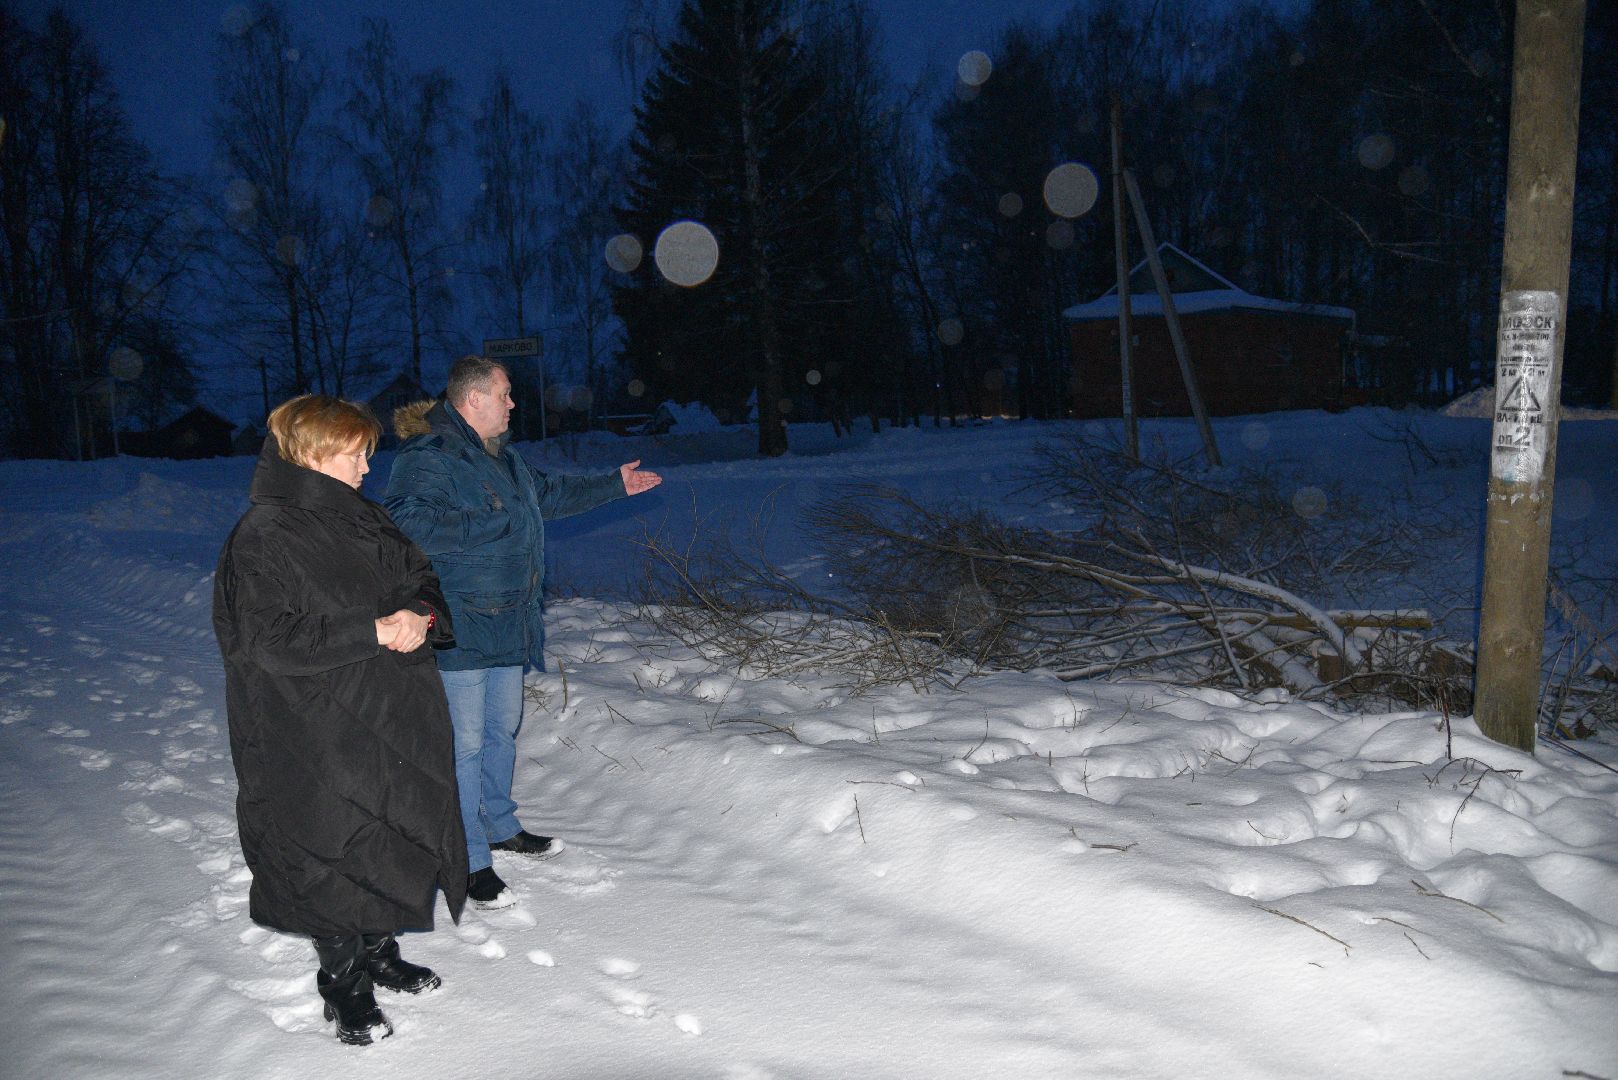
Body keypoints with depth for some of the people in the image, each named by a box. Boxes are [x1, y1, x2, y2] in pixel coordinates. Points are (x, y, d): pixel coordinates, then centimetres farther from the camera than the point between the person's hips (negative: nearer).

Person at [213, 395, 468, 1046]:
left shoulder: (362, 519, 8)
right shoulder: (263, 538, -15)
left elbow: (418, 574, 15)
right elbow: (267, 637, -23)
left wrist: (420, 614, -9)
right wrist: (373, 630, -24)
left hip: (392, 722, 8)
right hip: (317, 738, -7)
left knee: (394, 839, 17)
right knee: (337, 854, 4)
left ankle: (380, 954, 38)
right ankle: (343, 982, 26)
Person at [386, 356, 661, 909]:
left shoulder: (500, 457, 15)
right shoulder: (428, 458, -17)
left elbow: (550, 494, 30)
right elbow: (404, 519, -31)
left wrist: (613, 485, 32)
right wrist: (486, 525, -28)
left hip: (506, 624, 10)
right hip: (459, 631, -9)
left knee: (502, 730, 21)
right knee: (464, 743, -2)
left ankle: (500, 826, 39)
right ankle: (469, 860, 10)